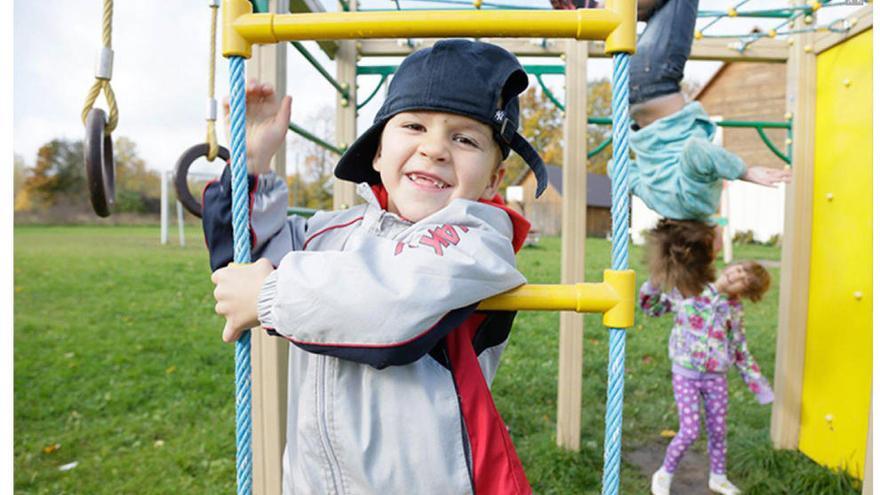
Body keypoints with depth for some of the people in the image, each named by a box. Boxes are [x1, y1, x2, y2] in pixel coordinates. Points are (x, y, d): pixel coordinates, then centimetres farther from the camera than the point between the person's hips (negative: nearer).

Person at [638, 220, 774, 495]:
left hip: (716, 377, 4)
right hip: (686, 374, -3)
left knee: (718, 429, 15)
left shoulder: (734, 308, -1)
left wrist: (757, 383, 9)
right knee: (690, 431, -4)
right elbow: (650, 307, -2)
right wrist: (656, 281, -19)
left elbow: (740, 349, 9)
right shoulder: (685, 288, -11)